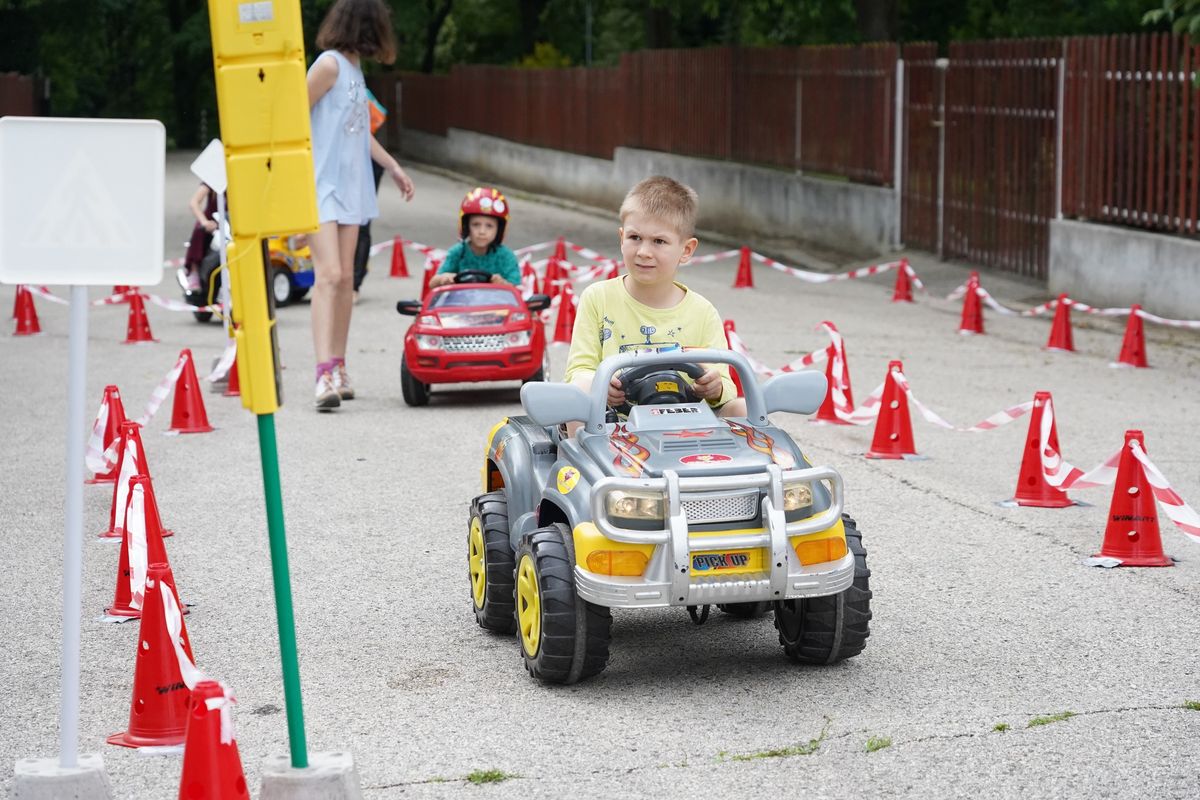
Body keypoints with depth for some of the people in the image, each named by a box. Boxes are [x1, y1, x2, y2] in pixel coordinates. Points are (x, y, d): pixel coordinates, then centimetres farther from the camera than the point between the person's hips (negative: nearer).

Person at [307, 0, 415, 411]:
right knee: (329, 274, -17)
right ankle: (325, 375, -23)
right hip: (320, 185, -8)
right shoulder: (329, 64, -11)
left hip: (349, 186, 8)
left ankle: (338, 369, 16)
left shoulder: (354, 69, 14)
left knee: (345, 277, 9)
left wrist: (393, 167, 27)